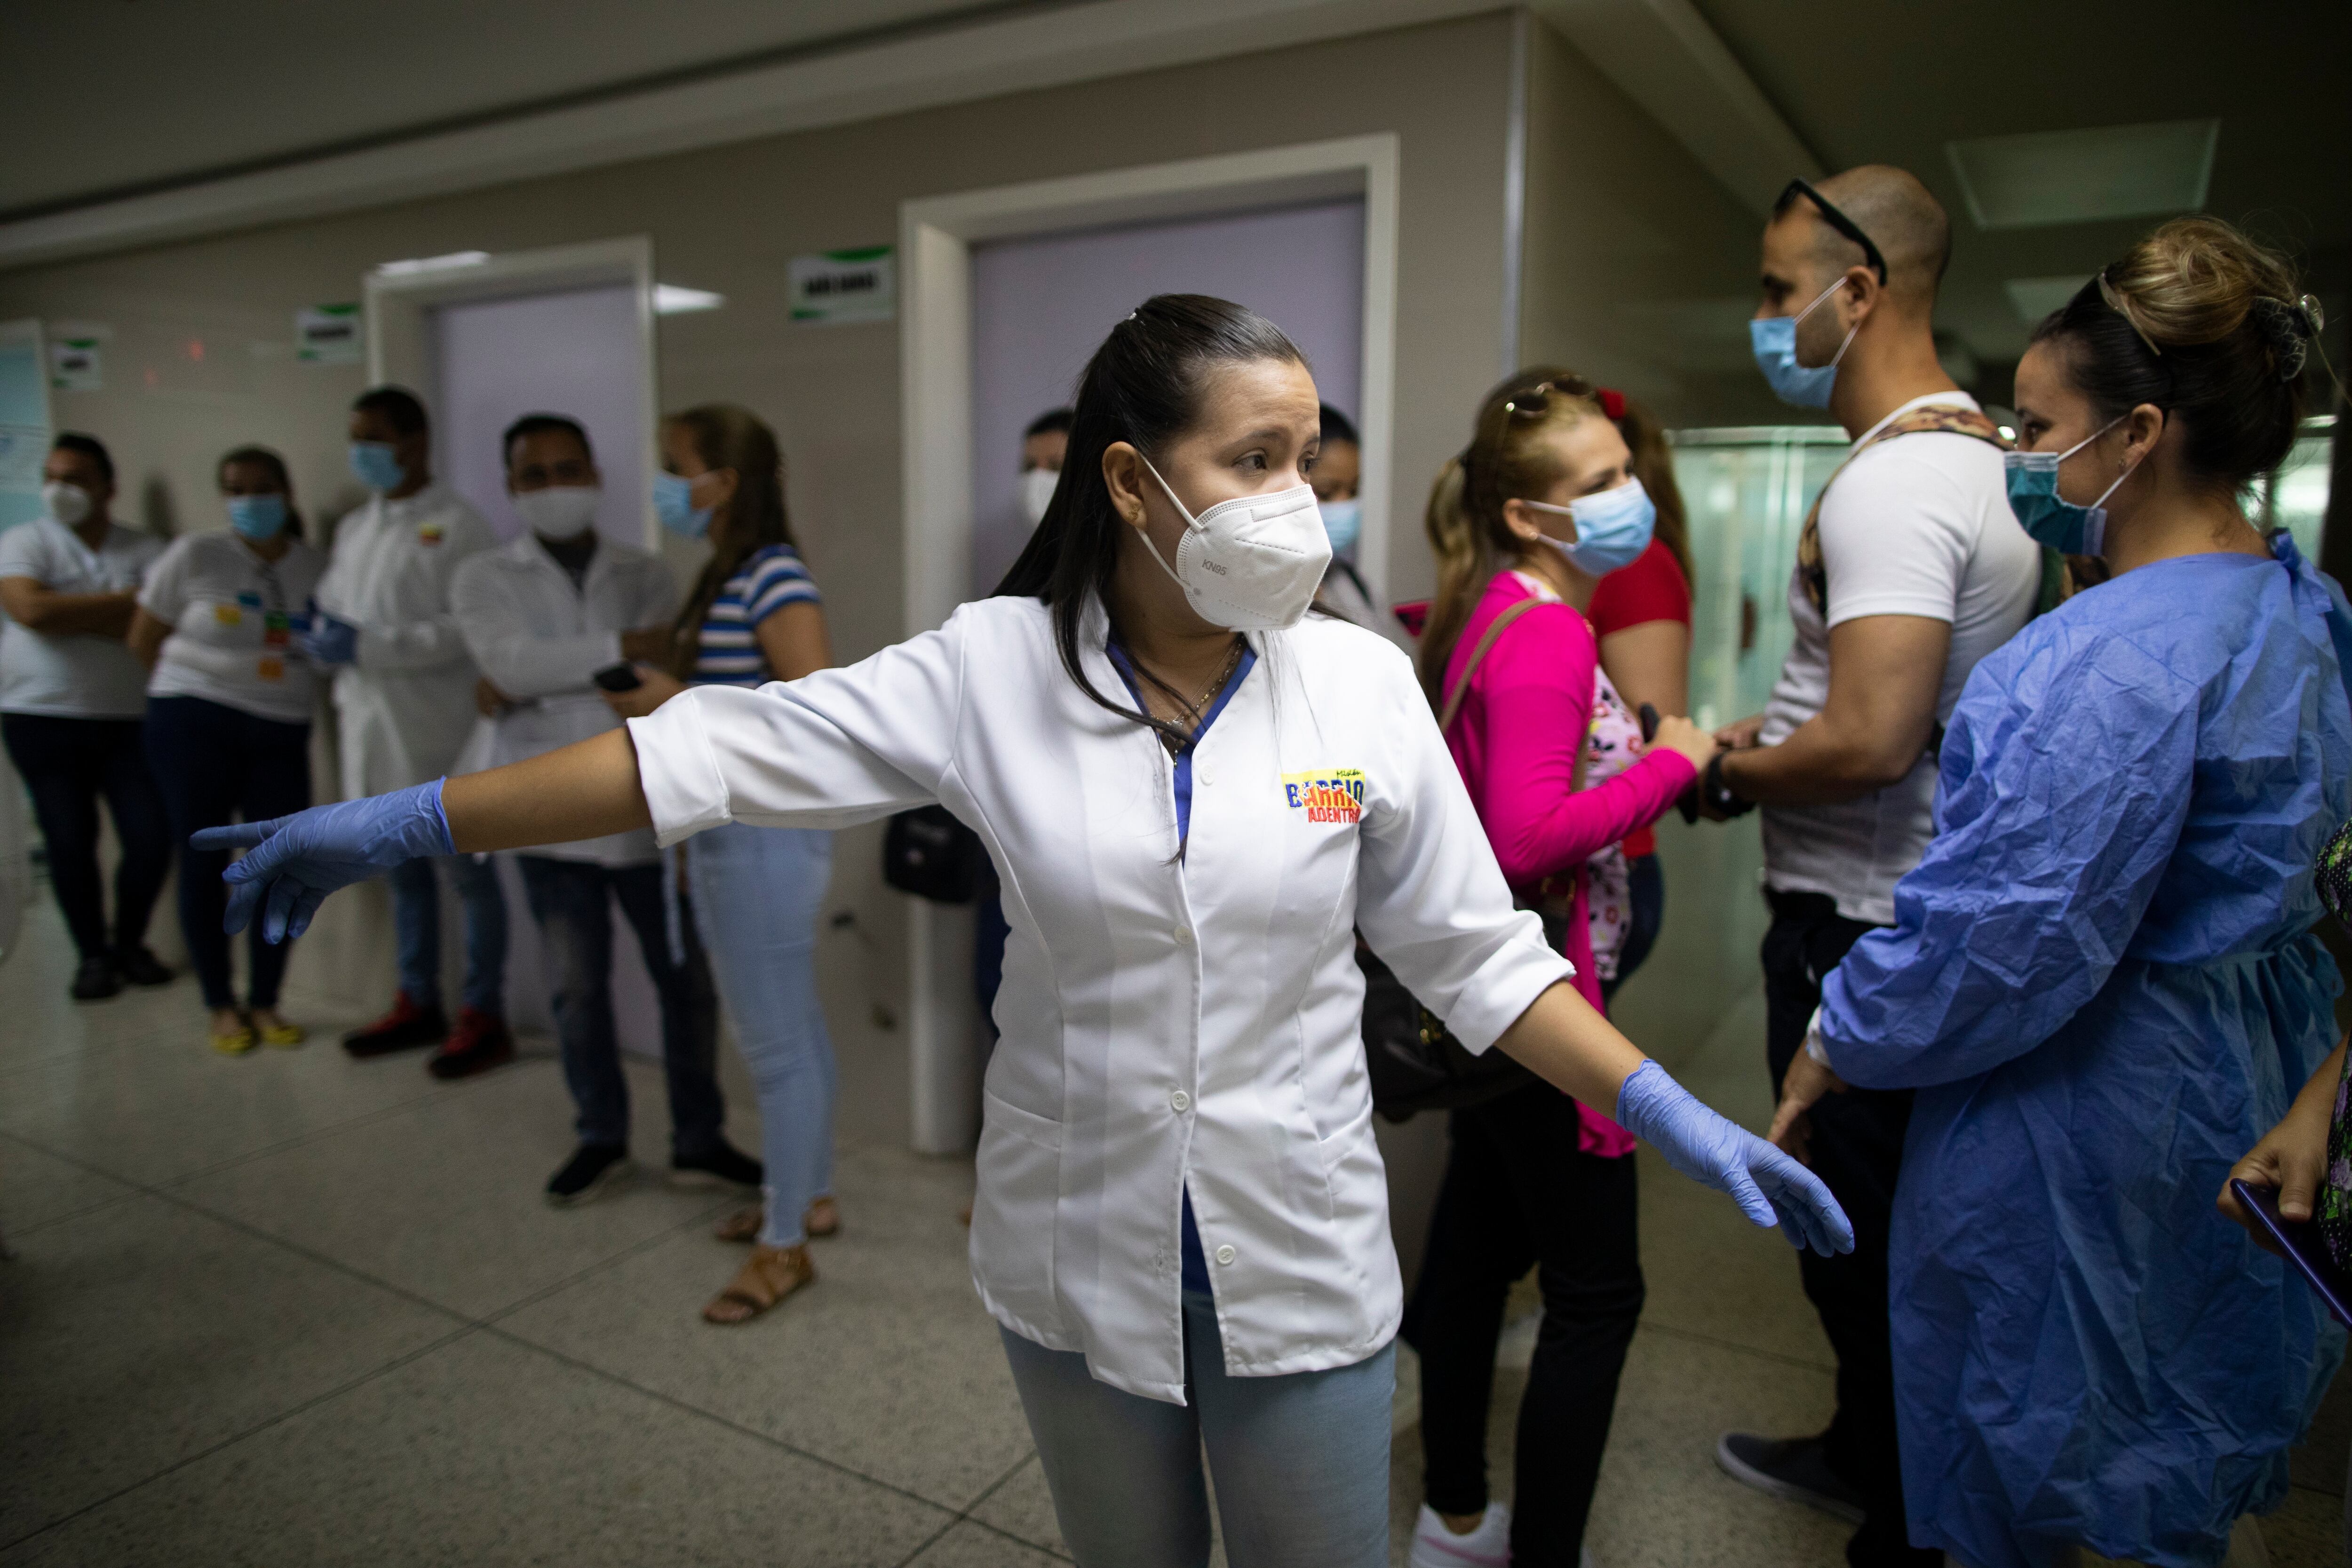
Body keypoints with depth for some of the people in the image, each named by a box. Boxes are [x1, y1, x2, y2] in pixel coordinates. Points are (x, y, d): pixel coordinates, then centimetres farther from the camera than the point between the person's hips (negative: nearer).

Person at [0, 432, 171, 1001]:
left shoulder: (146, 550, 3)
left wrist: (67, 613, -13)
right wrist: (124, 600, -12)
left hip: (129, 721, 1)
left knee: (152, 839, -3)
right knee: (70, 843, 4)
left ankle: (130, 942, 19)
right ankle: (93, 954, 19)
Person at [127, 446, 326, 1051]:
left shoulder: (317, 569, 6)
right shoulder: (194, 555, -2)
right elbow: (143, 642, 3)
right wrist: (200, 691, 5)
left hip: (282, 735, 2)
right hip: (194, 729, -2)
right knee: (203, 864, 2)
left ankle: (265, 1003, 12)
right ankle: (222, 1007, 13)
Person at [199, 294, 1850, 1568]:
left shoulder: (1361, 684, -10)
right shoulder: (993, 668, -12)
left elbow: (1474, 951, -4)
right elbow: (717, 750, -12)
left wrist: (1671, 1113, -9)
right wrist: (409, 820, -13)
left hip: (1302, 1265, 0)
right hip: (1077, 1261, 1)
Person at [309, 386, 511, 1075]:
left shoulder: (457, 526, -7)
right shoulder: (354, 527, 16)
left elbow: (470, 628, -17)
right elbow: (333, 608, 19)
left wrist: (368, 646, -19)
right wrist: (326, 641, -3)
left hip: (439, 732, -7)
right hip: (374, 727, 7)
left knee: (469, 872, 1)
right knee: (405, 870, 15)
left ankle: (484, 1017, 10)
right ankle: (418, 1004, 28)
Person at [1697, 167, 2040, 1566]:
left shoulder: (1893, 483, -22)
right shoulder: (1990, 455, 11)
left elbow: (1870, 744, -31)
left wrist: (1727, 777, -13)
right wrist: (1773, 732, 10)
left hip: (1861, 931, -10)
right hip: (1936, 907, 10)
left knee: (1861, 1241, 6)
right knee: (1894, 1232, 24)